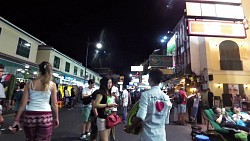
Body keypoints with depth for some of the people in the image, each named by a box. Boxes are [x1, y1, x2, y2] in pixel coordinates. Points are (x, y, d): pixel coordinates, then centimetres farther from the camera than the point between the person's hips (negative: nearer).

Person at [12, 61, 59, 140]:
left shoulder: (30, 83, 1)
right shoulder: (52, 85, -4)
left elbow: (23, 103, 0)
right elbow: (54, 104, -2)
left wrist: (17, 120, 8)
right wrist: (56, 118, 8)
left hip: (30, 116, 3)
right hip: (45, 116, -2)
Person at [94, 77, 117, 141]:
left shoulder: (109, 92, 10)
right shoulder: (101, 92, -15)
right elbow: (96, 105, -23)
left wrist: (112, 105, 3)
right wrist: (108, 104, -22)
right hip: (102, 119, -8)